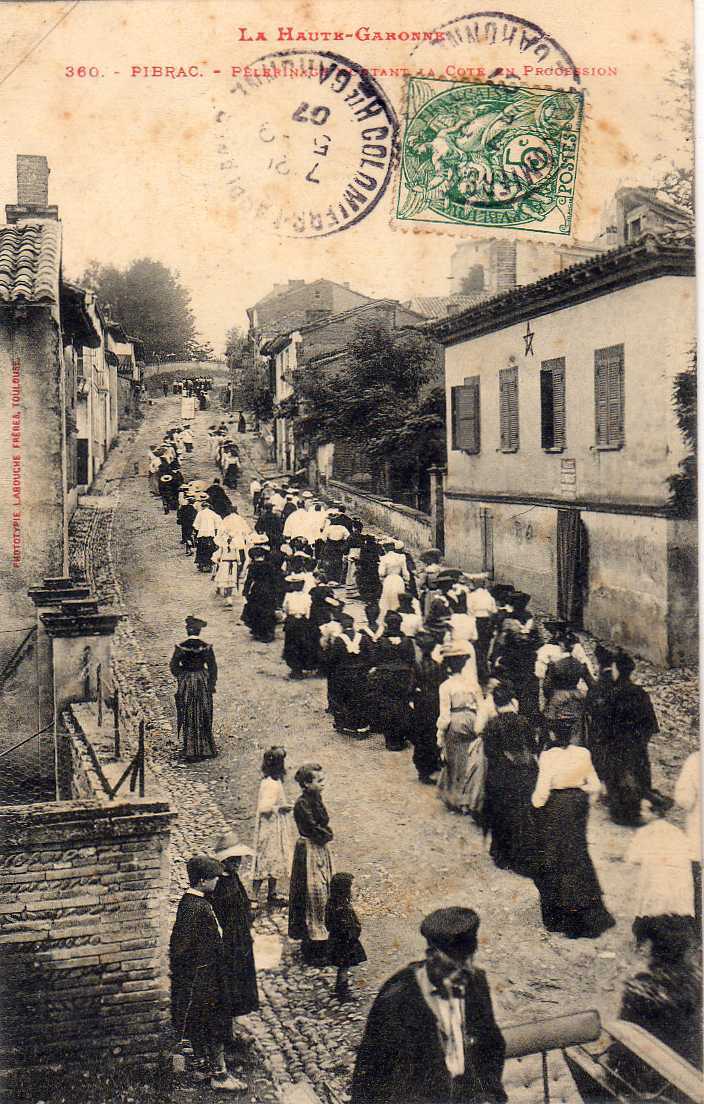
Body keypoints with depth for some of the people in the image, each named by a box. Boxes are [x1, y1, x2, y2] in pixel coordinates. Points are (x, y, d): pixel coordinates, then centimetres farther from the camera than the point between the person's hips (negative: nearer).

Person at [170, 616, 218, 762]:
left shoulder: (181, 647, -10)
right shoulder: (206, 647, -9)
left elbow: (173, 666, -4)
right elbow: (212, 668, -5)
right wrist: (212, 684, 6)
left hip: (186, 684, 0)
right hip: (203, 683, 1)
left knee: (188, 717, 9)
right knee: (203, 717, 13)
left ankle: (190, 751, 11)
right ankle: (205, 749, 19)